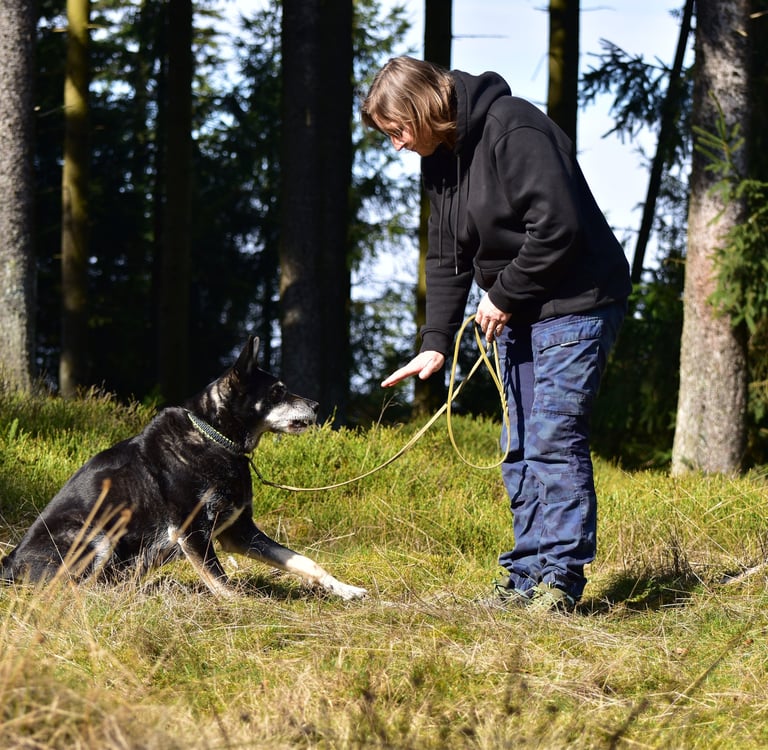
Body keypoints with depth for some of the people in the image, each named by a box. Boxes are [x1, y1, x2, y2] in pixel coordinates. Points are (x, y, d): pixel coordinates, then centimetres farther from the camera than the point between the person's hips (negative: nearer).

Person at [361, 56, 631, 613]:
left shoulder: (514, 129, -20)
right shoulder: (439, 159, 9)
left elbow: (558, 227, -25)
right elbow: (447, 257, 14)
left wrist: (503, 295, -16)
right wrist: (436, 342, 5)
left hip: (574, 306, -9)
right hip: (515, 314, 9)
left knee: (554, 439, -13)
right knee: (520, 448, 7)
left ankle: (561, 578, -9)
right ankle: (526, 577, 11)